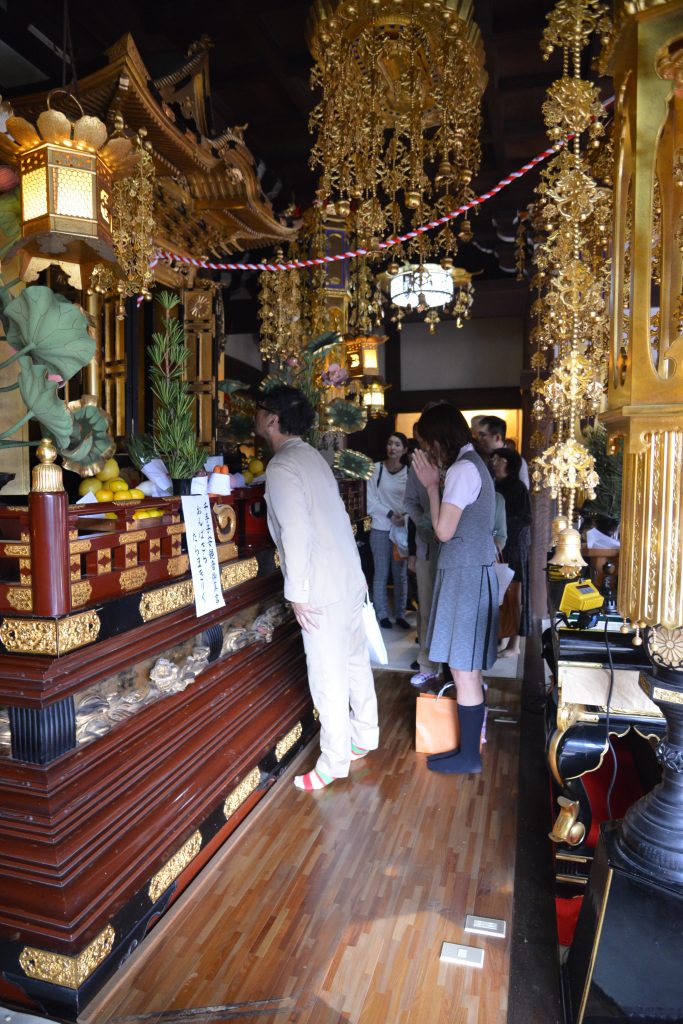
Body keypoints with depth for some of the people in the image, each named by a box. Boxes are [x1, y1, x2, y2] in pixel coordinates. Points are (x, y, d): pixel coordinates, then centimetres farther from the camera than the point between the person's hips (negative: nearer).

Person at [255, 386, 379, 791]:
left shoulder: (282, 467, -15)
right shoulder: (311, 455, 12)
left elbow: (296, 534, -21)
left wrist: (297, 592, -15)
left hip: (323, 588, -9)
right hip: (350, 575, 9)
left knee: (328, 675, 3)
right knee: (355, 661, 19)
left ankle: (334, 762, 16)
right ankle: (364, 738, 35)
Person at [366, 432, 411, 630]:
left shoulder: (409, 472, -1)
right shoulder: (377, 468, -4)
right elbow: (370, 500, -4)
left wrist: (405, 518, -14)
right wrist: (390, 514, -13)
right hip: (380, 529, -1)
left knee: (401, 575, 9)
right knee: (381, 574, 5)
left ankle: (400, 614, 20)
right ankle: (382, 614, 17)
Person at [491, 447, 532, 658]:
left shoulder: (518, 487, -5)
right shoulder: (493, 487, 10)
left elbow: (525, 519, -8)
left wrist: (503, 521, -17)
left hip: (514, 546, -5)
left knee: (514, 596, -1)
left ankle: (515, 645, 6)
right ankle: (501, 640, 16)